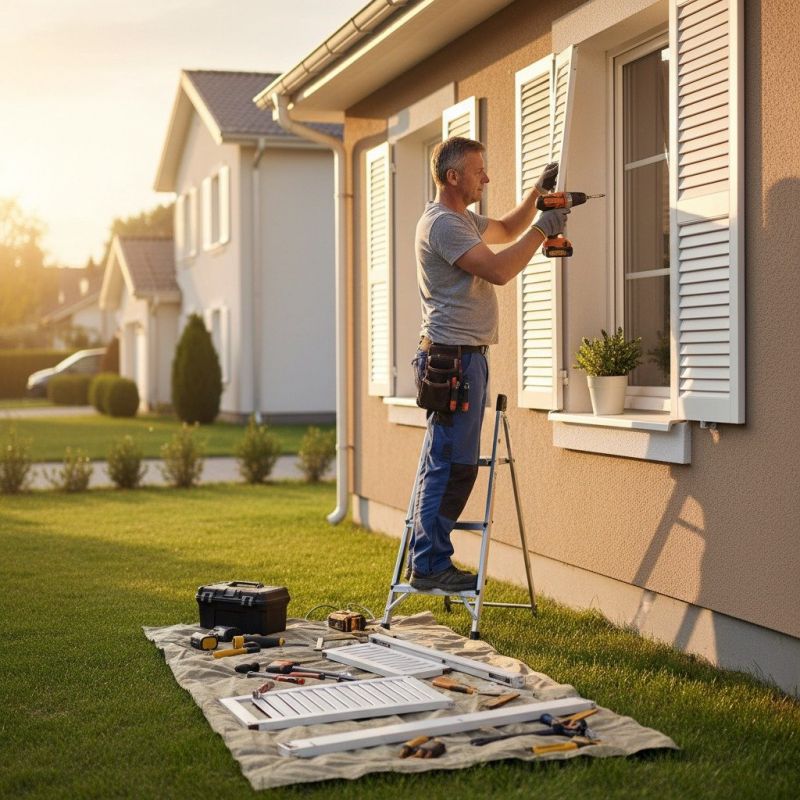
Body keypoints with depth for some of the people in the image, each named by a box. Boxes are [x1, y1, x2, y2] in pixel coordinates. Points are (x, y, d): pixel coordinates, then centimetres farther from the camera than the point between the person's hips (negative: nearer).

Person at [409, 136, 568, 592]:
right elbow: (499, 270, -22)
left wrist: (537, 192, 22)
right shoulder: (442, 223, -14)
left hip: (466, 356, 11)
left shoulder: (464, 219, 19)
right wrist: (543, 229, -13)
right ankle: (431, 565, -5)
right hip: (453, 357, -11)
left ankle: (431, 561, 17)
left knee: (450, 464, 12)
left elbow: (506, 230, 36)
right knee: (451, 465, -9)